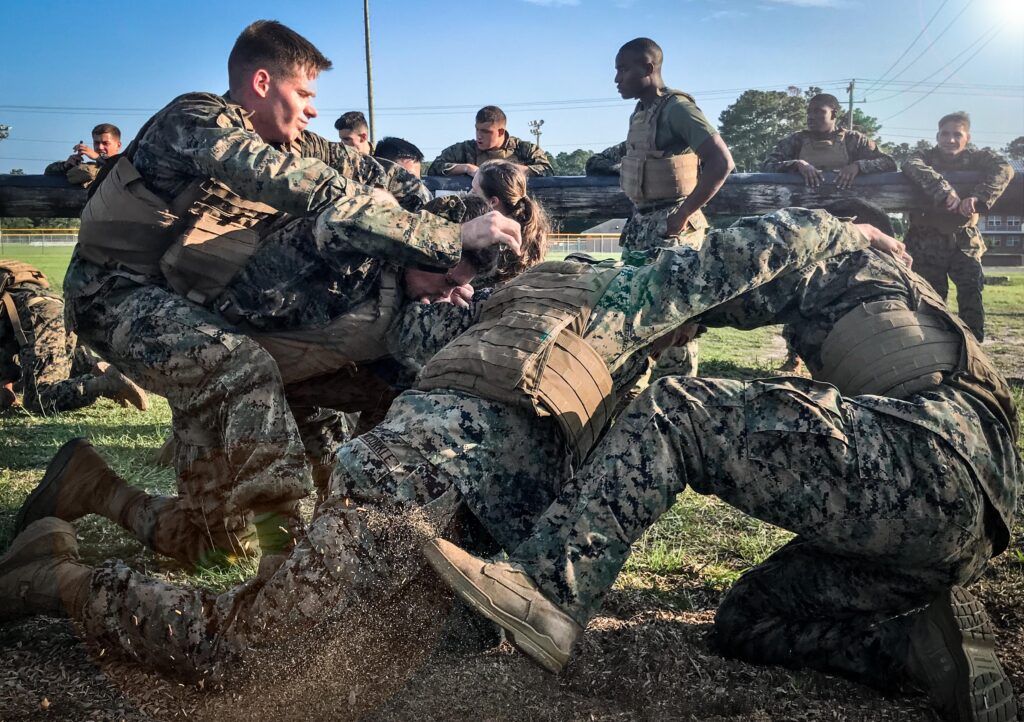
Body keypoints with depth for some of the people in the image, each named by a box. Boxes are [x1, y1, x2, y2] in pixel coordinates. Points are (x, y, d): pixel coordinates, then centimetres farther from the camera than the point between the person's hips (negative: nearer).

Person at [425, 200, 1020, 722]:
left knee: (674, 412, -15)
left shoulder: (850, 262, 17)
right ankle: (931, 642, -6)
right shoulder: (912, 292, 41)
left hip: (930, 453, -9)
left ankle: (548, 588, -30)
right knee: (745, 622, 13)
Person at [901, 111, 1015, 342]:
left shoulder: (977, 157, 2)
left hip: (964, 239, 1)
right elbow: (911, 167, -28)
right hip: (927, 241, -1)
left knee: (972, 288, -11)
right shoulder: (924, 157, -2)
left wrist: (978, 197, -37)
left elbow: (1003, 168, -19)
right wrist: (944, 190, -41)